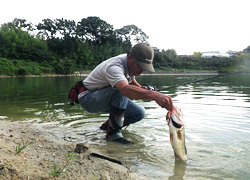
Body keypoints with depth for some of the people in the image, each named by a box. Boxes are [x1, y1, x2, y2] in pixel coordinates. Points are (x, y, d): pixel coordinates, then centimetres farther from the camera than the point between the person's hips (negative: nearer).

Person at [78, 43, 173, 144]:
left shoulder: (132, 64, -5)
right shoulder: (114, 67, -34)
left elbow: (131, 79, 16)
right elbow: (126, 89, -54)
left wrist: (140, 88, -7)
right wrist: (155, 95, -66)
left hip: (105, 100, 8)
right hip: (88, 97, -8)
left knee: (139, 113, -6)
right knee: (121, 90, -35)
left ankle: (108, 125, 12)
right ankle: (113, 132, -25)